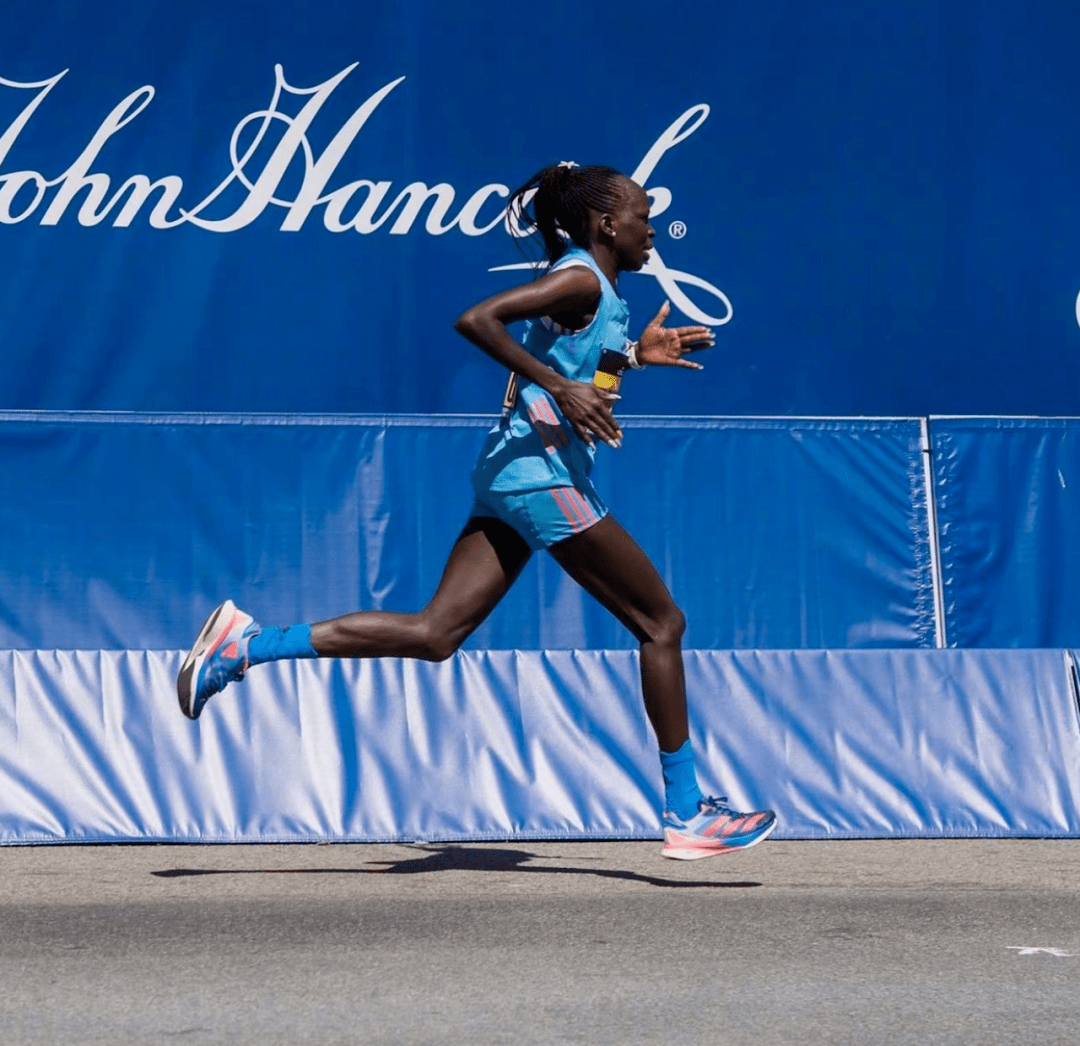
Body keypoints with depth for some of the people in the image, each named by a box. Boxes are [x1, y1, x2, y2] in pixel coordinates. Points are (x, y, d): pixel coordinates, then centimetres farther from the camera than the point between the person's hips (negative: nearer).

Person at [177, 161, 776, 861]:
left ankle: (245, 644, -2)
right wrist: (562, 389, -24)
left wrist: (634, 355, 25)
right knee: (661, 623, 1)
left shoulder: (595, 289, 20)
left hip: (512, 475, 10)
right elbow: (476, 319, -22)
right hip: (544, 470, -10)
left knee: (435, 634, 3)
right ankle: (687, 814, 7)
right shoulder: (582, 279, -9)